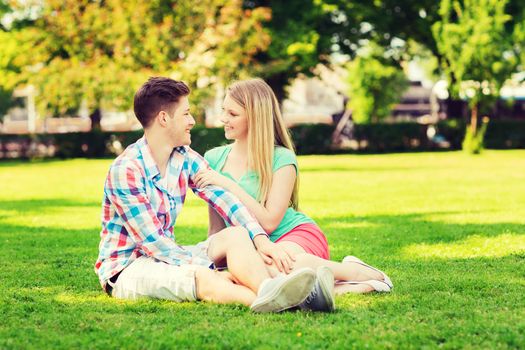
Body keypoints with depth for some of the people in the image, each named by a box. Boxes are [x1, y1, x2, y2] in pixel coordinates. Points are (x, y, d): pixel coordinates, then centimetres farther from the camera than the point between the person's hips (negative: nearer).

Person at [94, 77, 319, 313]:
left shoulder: (186, 159, 4)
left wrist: (260, 239, -25)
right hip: (125, 269, -7)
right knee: (201, 277, -35)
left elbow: (224, 200, -8)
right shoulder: (125, 169, -19)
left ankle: (270, 291, -46)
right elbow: (151, 241, -22)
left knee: (236, 234, -16)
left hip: (166, 256, 7)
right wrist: (207, 268, -26)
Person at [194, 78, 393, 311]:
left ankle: (356, 273, -16)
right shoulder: (214, 159, 9)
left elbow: (268, 222, -14)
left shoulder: (281, 159, -6)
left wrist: (227, 184, -16)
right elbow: (216, 225, 14)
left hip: (297, 234, -3)